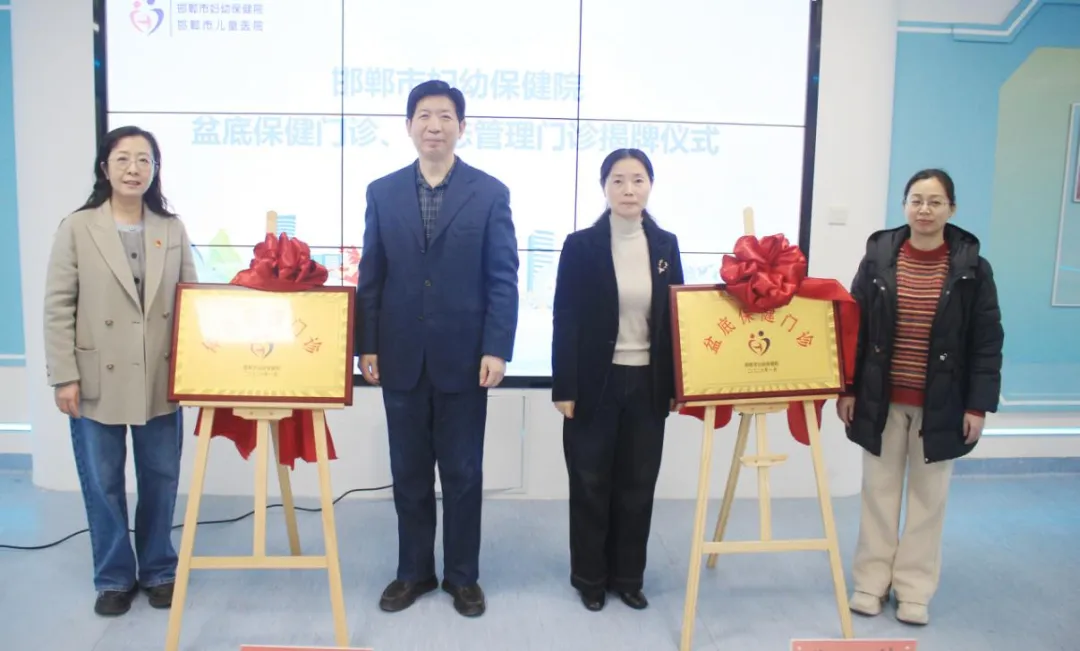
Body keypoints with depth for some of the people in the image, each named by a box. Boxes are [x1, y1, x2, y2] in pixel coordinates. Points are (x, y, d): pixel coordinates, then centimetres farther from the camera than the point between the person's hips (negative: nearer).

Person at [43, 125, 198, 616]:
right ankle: (114, 577, 28)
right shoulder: (77, 228, -2)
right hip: (98, 382, -1)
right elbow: (58, 307, -3)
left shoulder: (172, 229, 5)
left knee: (160, 479, 11)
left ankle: (159, 571, 30)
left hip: (161, 381, 2)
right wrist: (64, 377, -8)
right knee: (102, 485, 10)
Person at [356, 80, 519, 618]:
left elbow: (503, 279, -4)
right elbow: (370, 277, 6)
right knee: (408, 472, 12)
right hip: (402, 357, 2)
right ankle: (413, 571, 29)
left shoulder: (490, 193, 0)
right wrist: (367, 346, 0)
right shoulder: (382, 192, 7)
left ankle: (463, 575, 25)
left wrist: (496, 349, -11)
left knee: (463, 473, 9)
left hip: (464, 357, -2)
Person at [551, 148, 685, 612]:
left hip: (647, 384, 3)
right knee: (591, 485, 8)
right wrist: (564, 388, -11)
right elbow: (565, 321, -7)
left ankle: (628, 577, 28)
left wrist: (676, 383, 4)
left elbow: (676, 315, 7)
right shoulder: (580, 246, -5)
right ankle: (590, 578, 25)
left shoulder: (666, 245, 5)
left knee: (637, 484, 11)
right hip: (596, 383, -3)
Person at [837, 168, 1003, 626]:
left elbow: (987, 341, -3)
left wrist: (979, 404, -7)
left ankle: (914, 589, 24)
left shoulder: (972, 267, -4)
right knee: (879, 491, 11)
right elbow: (854, 328, 0)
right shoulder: (878, 258, -3)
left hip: (940, 404, 0)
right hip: (882, 399, 1)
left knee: (928, 496, 10)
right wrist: (846, 389, -3)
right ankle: (871, 582, 24)